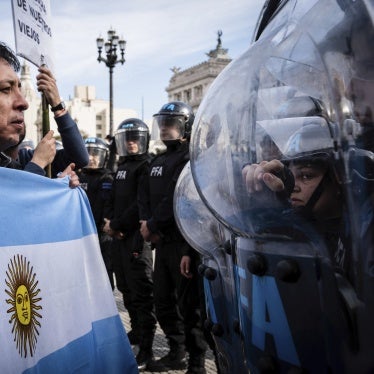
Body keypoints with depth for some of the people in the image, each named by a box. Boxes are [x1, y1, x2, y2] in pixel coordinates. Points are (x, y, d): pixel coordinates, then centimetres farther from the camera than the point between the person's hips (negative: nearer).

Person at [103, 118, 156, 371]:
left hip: (136, 235, -9)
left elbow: (141, 204, -17)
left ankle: (146, 349, -3)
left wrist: (117, 225, -13)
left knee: (142, 292, -7)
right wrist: (110, 221, 2)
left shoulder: (146, 166, -8)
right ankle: (137, 331, 34)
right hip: (119, 236, 9)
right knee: (126, 287, 18)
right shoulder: (122, 167, 19)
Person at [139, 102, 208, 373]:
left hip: (183, 243, -9)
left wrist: (152, 225, -11)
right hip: (163, 242, 9)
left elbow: (177, 200, -19)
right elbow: (146, 198, 15)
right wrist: (147, 224, -3)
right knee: (163, 301, 15)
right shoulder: (158, 162, 19)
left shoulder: (191, 159, -9)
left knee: (189, 305, -2)